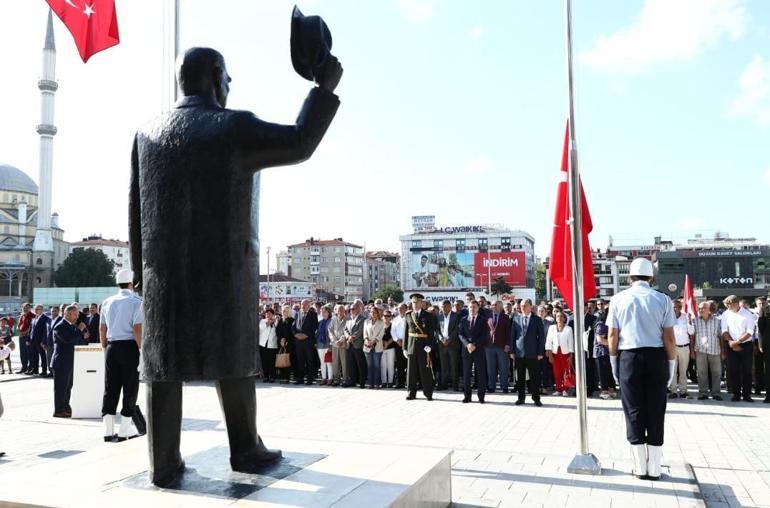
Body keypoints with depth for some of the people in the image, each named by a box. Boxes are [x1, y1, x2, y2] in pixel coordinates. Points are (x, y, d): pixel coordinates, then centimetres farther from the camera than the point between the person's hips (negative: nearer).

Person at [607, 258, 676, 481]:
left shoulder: (618, 299, 0)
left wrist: (614, 363, 8)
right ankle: (654, 469, 12)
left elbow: (612, 335, -1)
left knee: (634, 412, 7)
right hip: (656, 357, 0)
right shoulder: (662, 299, -1)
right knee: (656, 412, 8)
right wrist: (671, 365, 5)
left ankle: (640, 468, 11)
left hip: (628, 358, 0)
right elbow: (669, 338, -4)